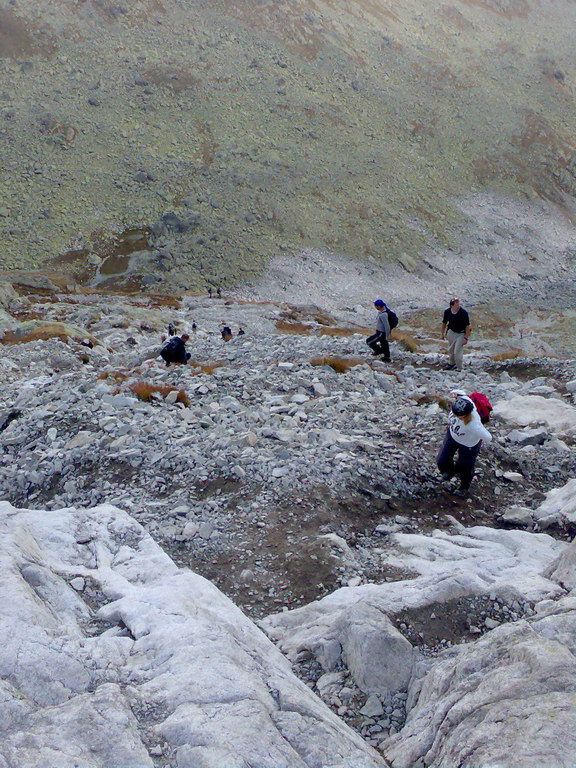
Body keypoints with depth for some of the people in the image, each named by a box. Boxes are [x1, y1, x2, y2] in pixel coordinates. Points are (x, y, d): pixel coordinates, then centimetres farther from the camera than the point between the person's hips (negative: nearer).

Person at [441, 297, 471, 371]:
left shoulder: (463, 312, -24)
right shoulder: (447, 312, -12)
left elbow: (467, 325, -20)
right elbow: (444, 323, 6)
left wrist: (466, 338, -20)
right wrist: (443, 333, 14)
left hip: (461, 334, -5)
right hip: (451, 332, 5)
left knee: (458, 352, -8)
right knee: (451, 350, 21)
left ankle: (459, 369, 8)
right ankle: (452, 363, 46)